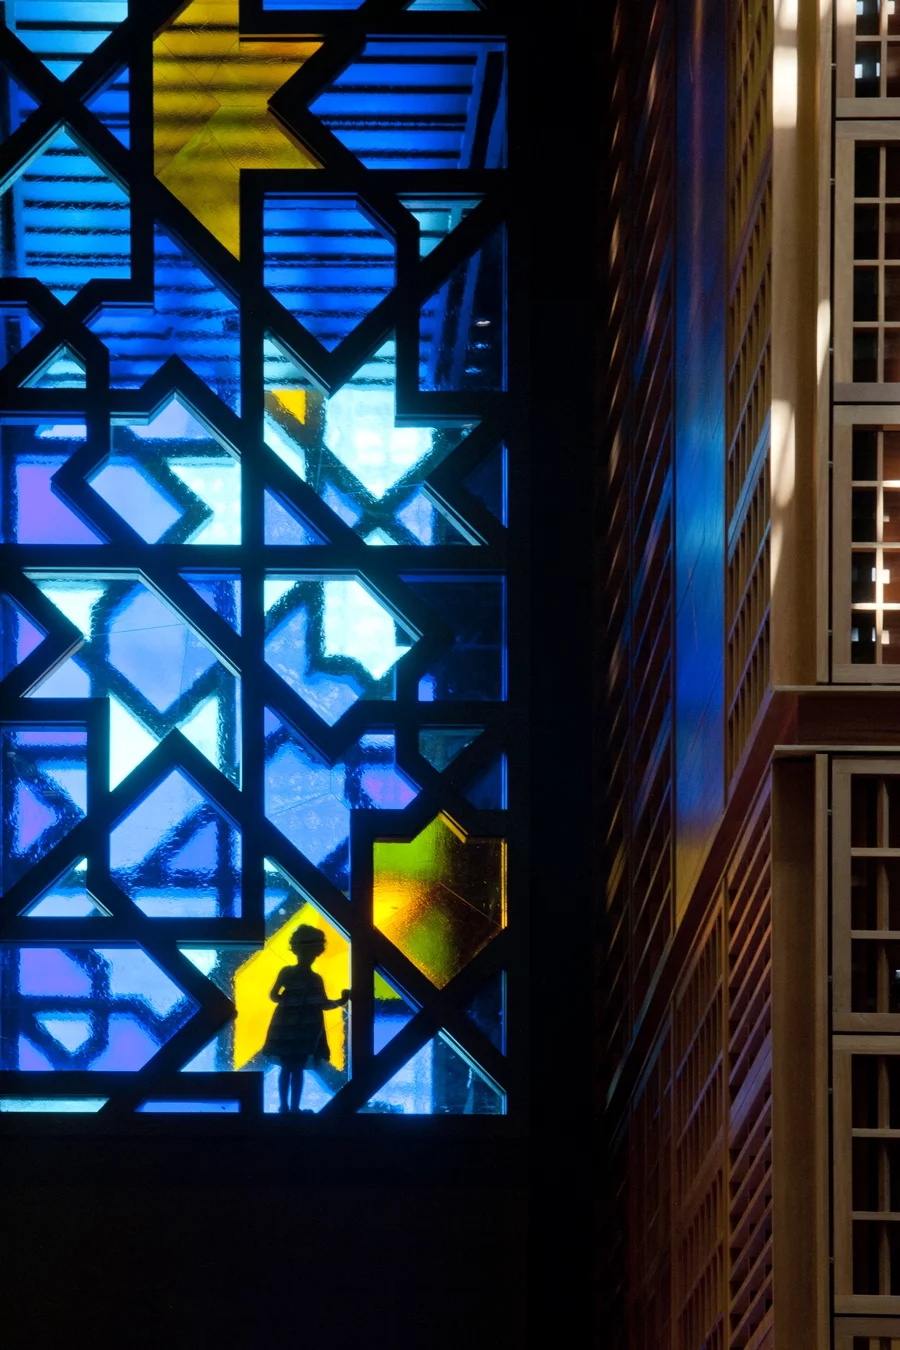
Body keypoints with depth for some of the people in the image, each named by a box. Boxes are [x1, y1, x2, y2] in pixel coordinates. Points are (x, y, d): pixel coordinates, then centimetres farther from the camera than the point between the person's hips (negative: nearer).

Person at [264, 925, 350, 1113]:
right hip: (287, 1027, -2)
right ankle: (284, 1106, 1)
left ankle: (294, 1107, 5)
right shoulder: (287, 973, -1)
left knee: (297, 1068, 4)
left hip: (307, 1030, 2)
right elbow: (273, 995, 1)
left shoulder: (316, 979, 5)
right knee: (287, 1067, -1)